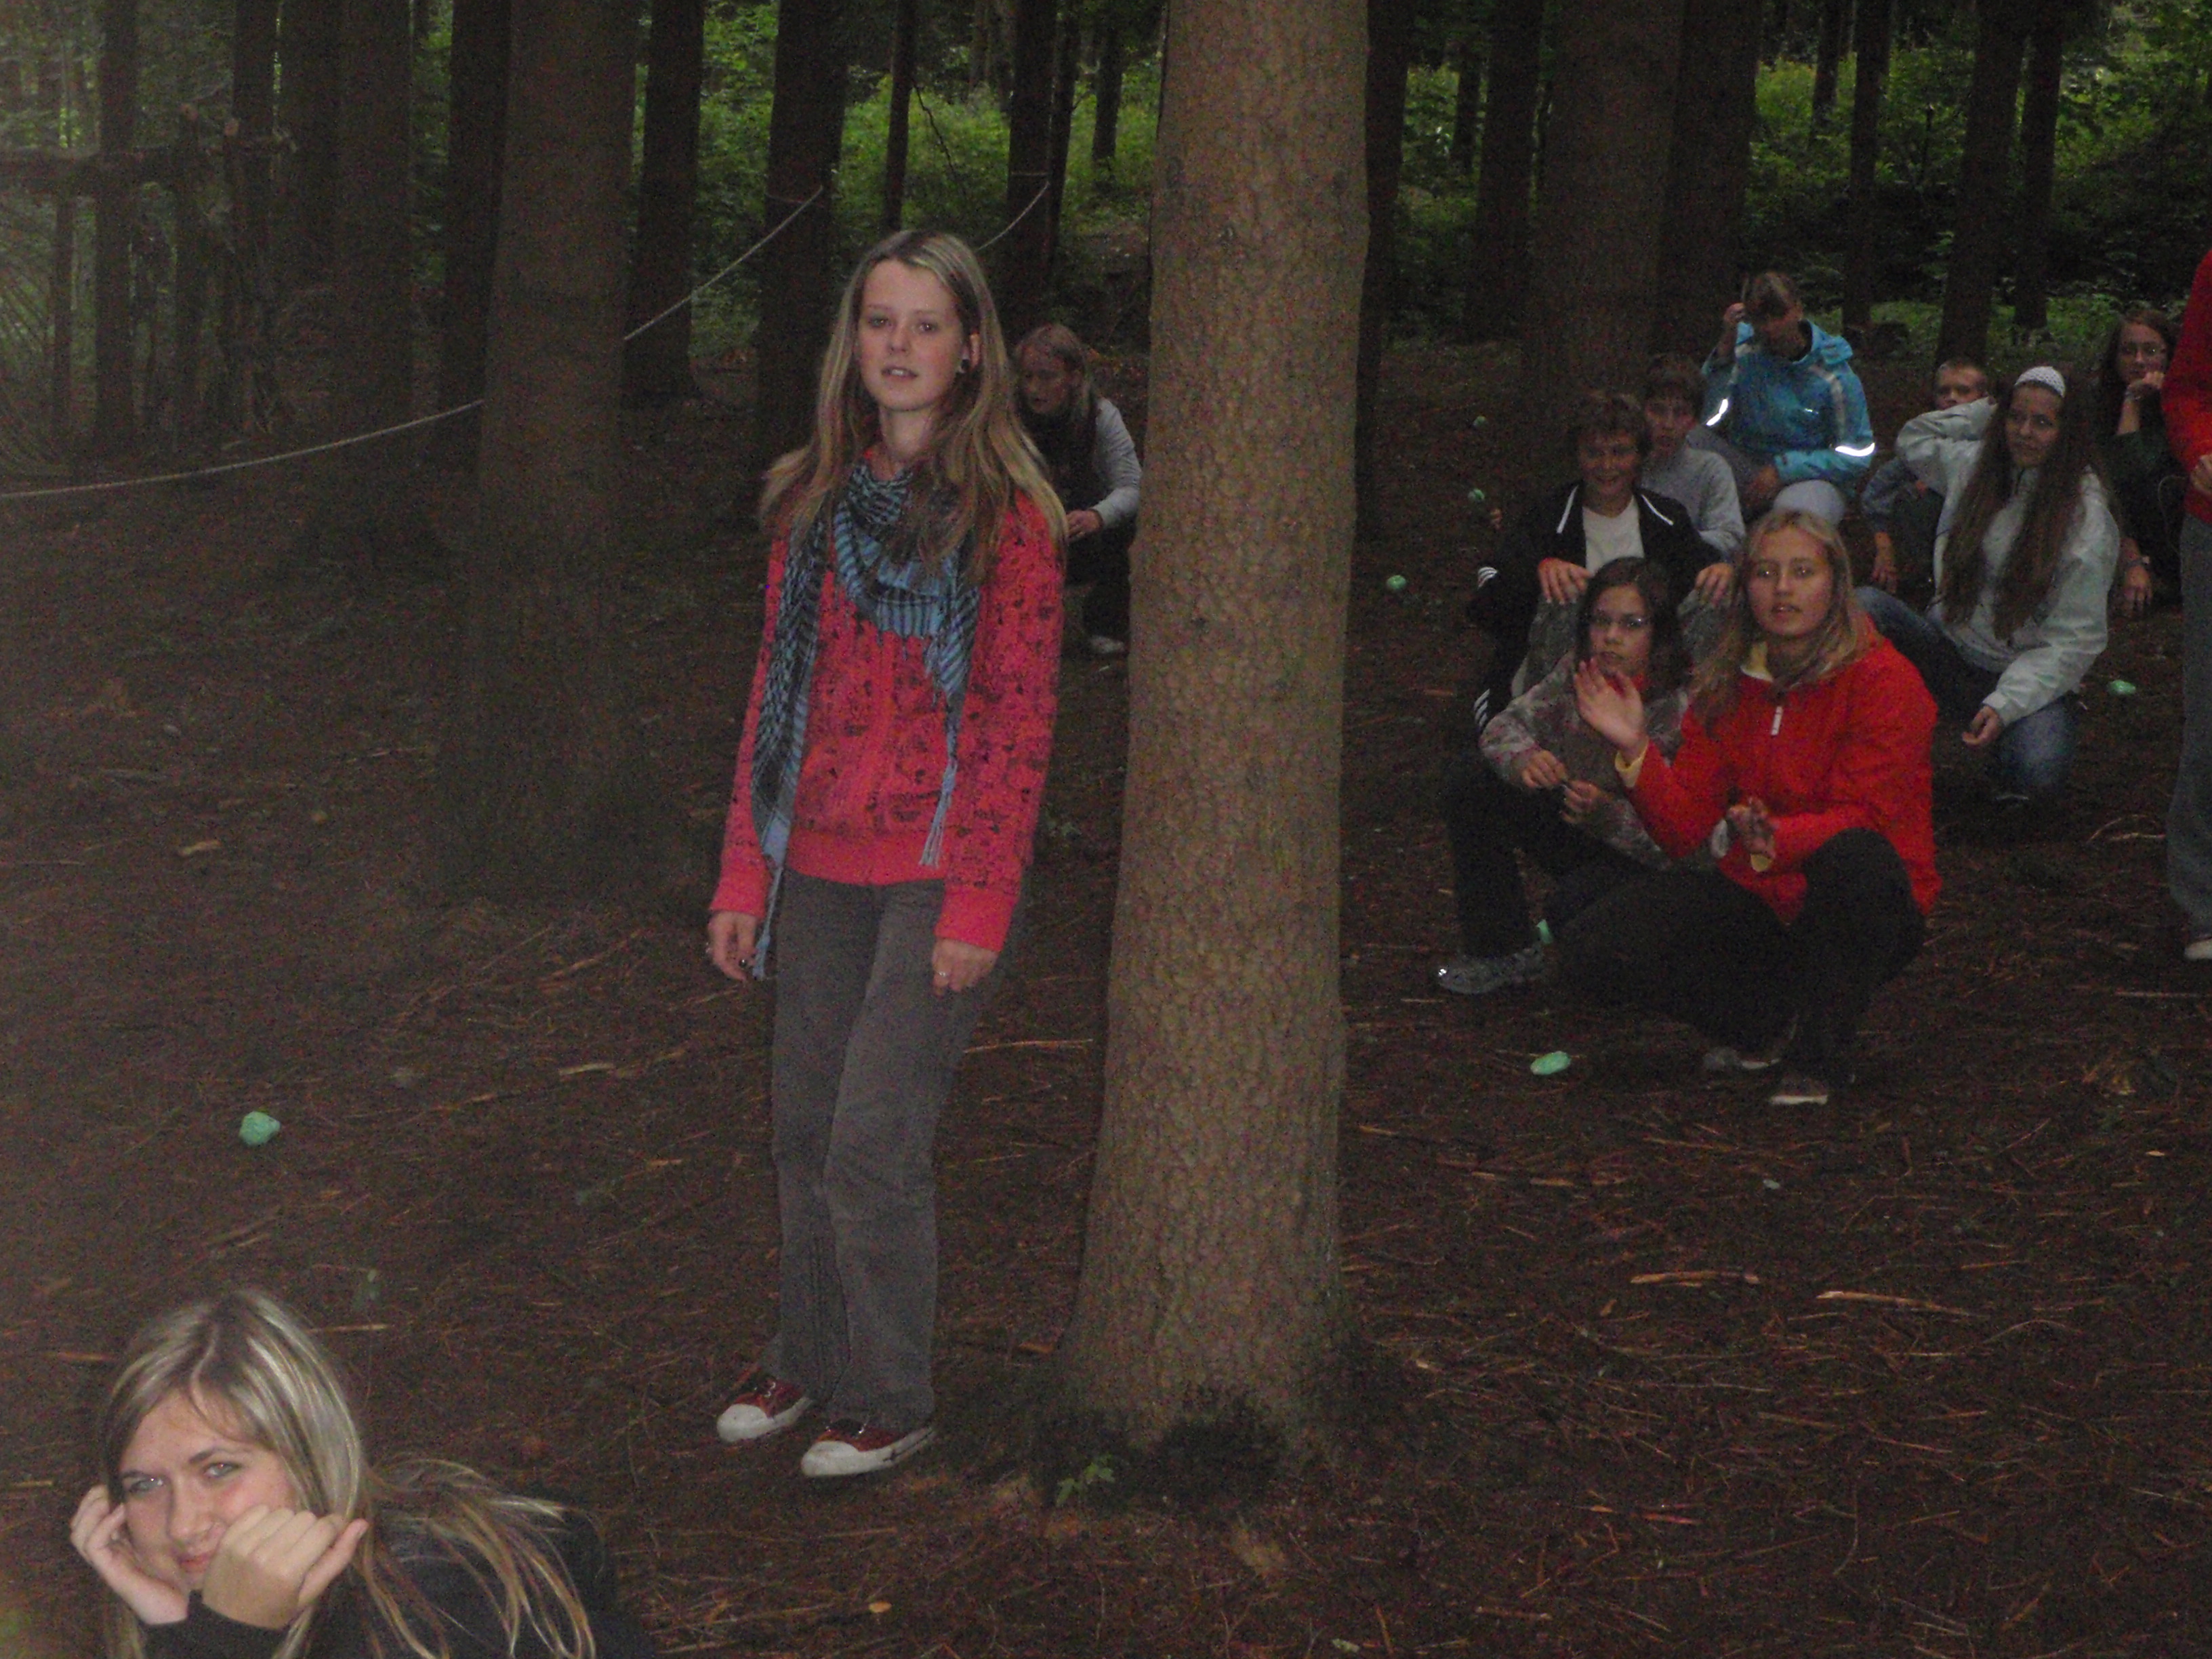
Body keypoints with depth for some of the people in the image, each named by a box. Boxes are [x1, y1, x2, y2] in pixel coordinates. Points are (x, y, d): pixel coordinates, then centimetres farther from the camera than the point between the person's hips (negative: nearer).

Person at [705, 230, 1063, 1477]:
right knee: (805, 1127, 11)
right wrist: (745, 876, 9)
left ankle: (890, 1400, 10)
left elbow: (1017, 718, -9)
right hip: (821, 867, 6)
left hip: (936, 871, -5)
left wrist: (978, 905, -13)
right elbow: (776, 692, 13)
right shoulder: (814, 498, 10)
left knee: (873, 1143, -6)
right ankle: (806, 1361, 30)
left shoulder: (1004, 510, -7)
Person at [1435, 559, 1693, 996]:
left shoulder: (1683, 709, -25)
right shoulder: (1577, 673, -9)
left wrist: (1605, 815, -42)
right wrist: (1522, 758, -28)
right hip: (1576, 828, 6)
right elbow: (1507, 725, -3)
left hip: (1643, 862, -6)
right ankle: (1501, 948, -4)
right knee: (1468, 779, -9)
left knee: (1574, 907, -36)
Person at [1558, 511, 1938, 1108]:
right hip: (1760, 903, 4)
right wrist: (1636, 749, -19)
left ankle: (1818, 1058, -17)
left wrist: (1777, 840, -39)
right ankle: (1770, 1021, 7)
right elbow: (1685, 830, -2)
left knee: (1853, 857, -41)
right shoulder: (1725, 687, 3)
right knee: (1591, 952, -16)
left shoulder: (1883, 680, -12)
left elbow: (1859, 819, -20)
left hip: (1861, 915, -4)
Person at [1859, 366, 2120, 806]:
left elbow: (2074, 642, -14)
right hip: (1949, 653, 4)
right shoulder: (1974, 466, 3)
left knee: (2037, 775, -34)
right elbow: (1914, 440, 27)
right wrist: (1990, 411, 12)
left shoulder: (2087, 518, -12)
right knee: (1864, 606, -25)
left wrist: (2004, 705, -25)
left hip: (2029, 676, -4)